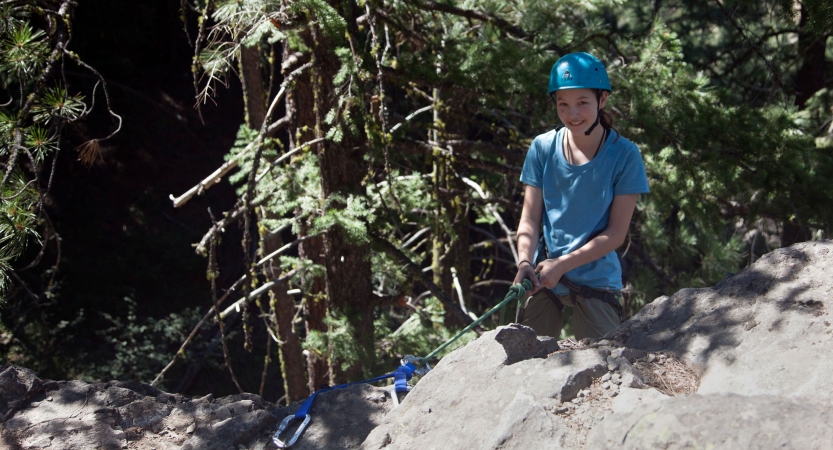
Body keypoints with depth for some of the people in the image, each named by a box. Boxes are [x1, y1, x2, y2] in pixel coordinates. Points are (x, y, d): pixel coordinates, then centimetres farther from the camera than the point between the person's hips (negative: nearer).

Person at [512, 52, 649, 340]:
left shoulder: (624, 155, -7)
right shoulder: (543, 148, 1)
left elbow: (617, 232, -8)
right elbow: (530, 219, 1)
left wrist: (563, 264, -17)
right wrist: (525, 260, -18)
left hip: (596, 280, -2)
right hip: (543, 277, 2)